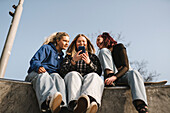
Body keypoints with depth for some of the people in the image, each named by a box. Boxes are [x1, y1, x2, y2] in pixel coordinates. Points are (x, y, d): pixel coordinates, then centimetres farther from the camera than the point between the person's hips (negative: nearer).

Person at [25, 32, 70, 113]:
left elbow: (60, 71, 24)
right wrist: (39, 67, -25)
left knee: (56, 76, -33)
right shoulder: (46, 48, 13)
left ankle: (60, 104, -64)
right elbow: (34, 61, -1)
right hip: (36, 73, -3)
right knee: (44, 75, -40)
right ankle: (50, 100, -74)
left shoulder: (61, 56, 31)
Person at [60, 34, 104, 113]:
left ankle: (89, 99, -67)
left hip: (88, 79, 1)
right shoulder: (69, 56, 25)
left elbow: (99, 72, 9)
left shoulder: (93, 57, 26)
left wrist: (89, 62, -9)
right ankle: (75, 103, -64)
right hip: (72, 79, 0)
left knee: (94, 76, -33)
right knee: (73, 74, -34)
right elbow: (62, 71, 9)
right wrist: (73, 61, -8)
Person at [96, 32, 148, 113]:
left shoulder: (119, 47, 4)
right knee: (103, 51, -7)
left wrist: (115, 77, -28)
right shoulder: (102, 52, 18)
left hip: (125, 74, -2)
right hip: (112, 76, 2)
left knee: (134, 73, -39)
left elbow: (126, 66, -12)